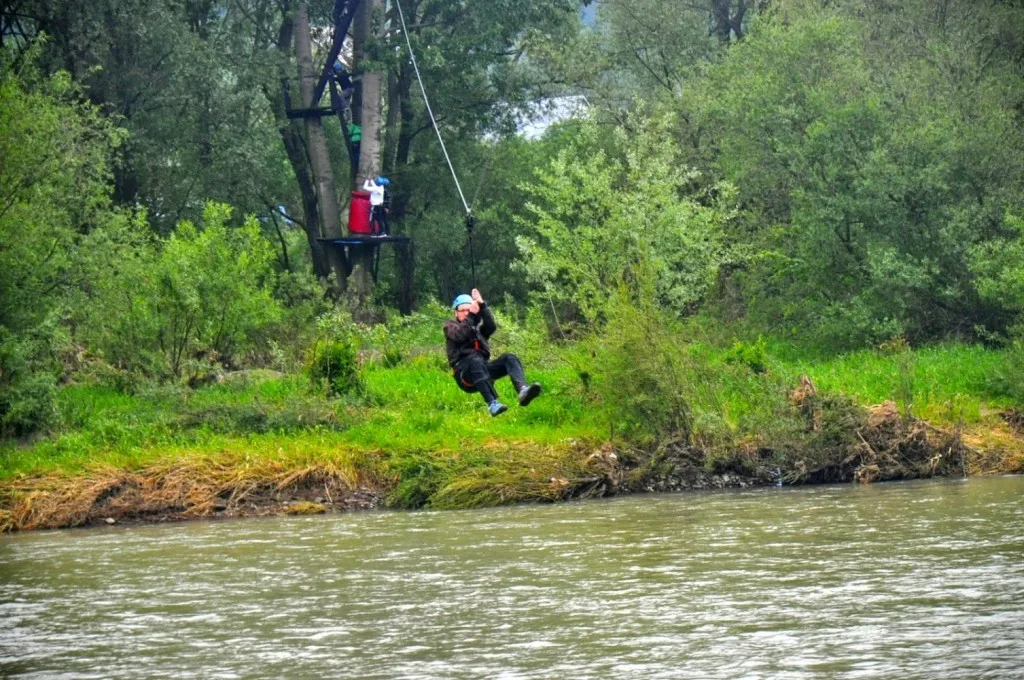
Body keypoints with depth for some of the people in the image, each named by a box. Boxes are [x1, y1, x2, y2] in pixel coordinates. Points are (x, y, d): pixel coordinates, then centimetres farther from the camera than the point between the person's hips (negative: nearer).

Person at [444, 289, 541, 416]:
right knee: (475, 361, -38)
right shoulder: (450, 326, 17)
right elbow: (460, 335, -7)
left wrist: (482, 306, -5)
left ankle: (522, 391, -47)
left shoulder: (477, 327, 28)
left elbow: (491, 327, 4)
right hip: (464, 372, -5)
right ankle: (492, 403, -58)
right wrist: (472, 315, -13)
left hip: (483, 369, 5)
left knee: (510, 359, -18)